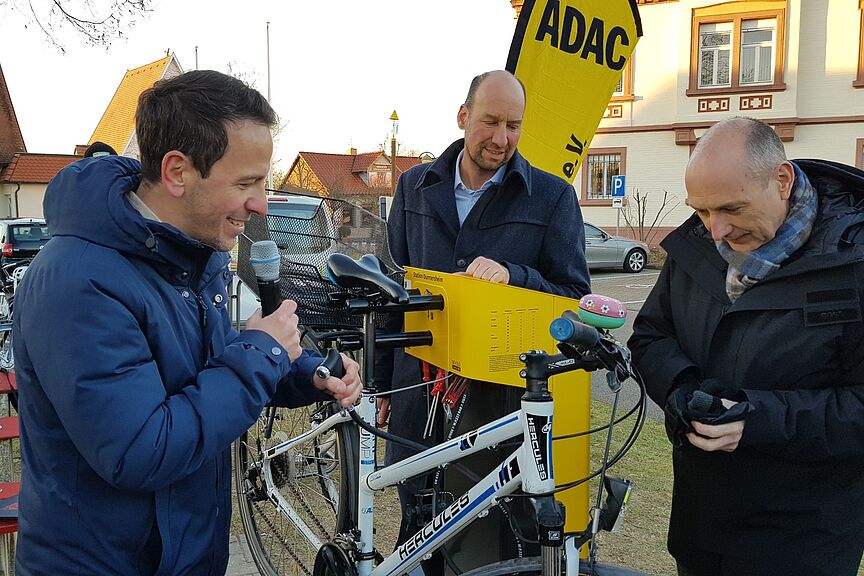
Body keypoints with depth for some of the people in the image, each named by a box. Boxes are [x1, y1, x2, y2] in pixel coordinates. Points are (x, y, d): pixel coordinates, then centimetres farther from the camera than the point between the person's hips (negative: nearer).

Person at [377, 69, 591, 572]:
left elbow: (576, 297, -2)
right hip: (420, 391, 3)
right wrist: (381, 380, 13)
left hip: (504, 396, -3)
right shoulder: (416, 188, 8)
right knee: (420, 525, 17)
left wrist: (511, 275, -20)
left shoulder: (552, 197, -2)